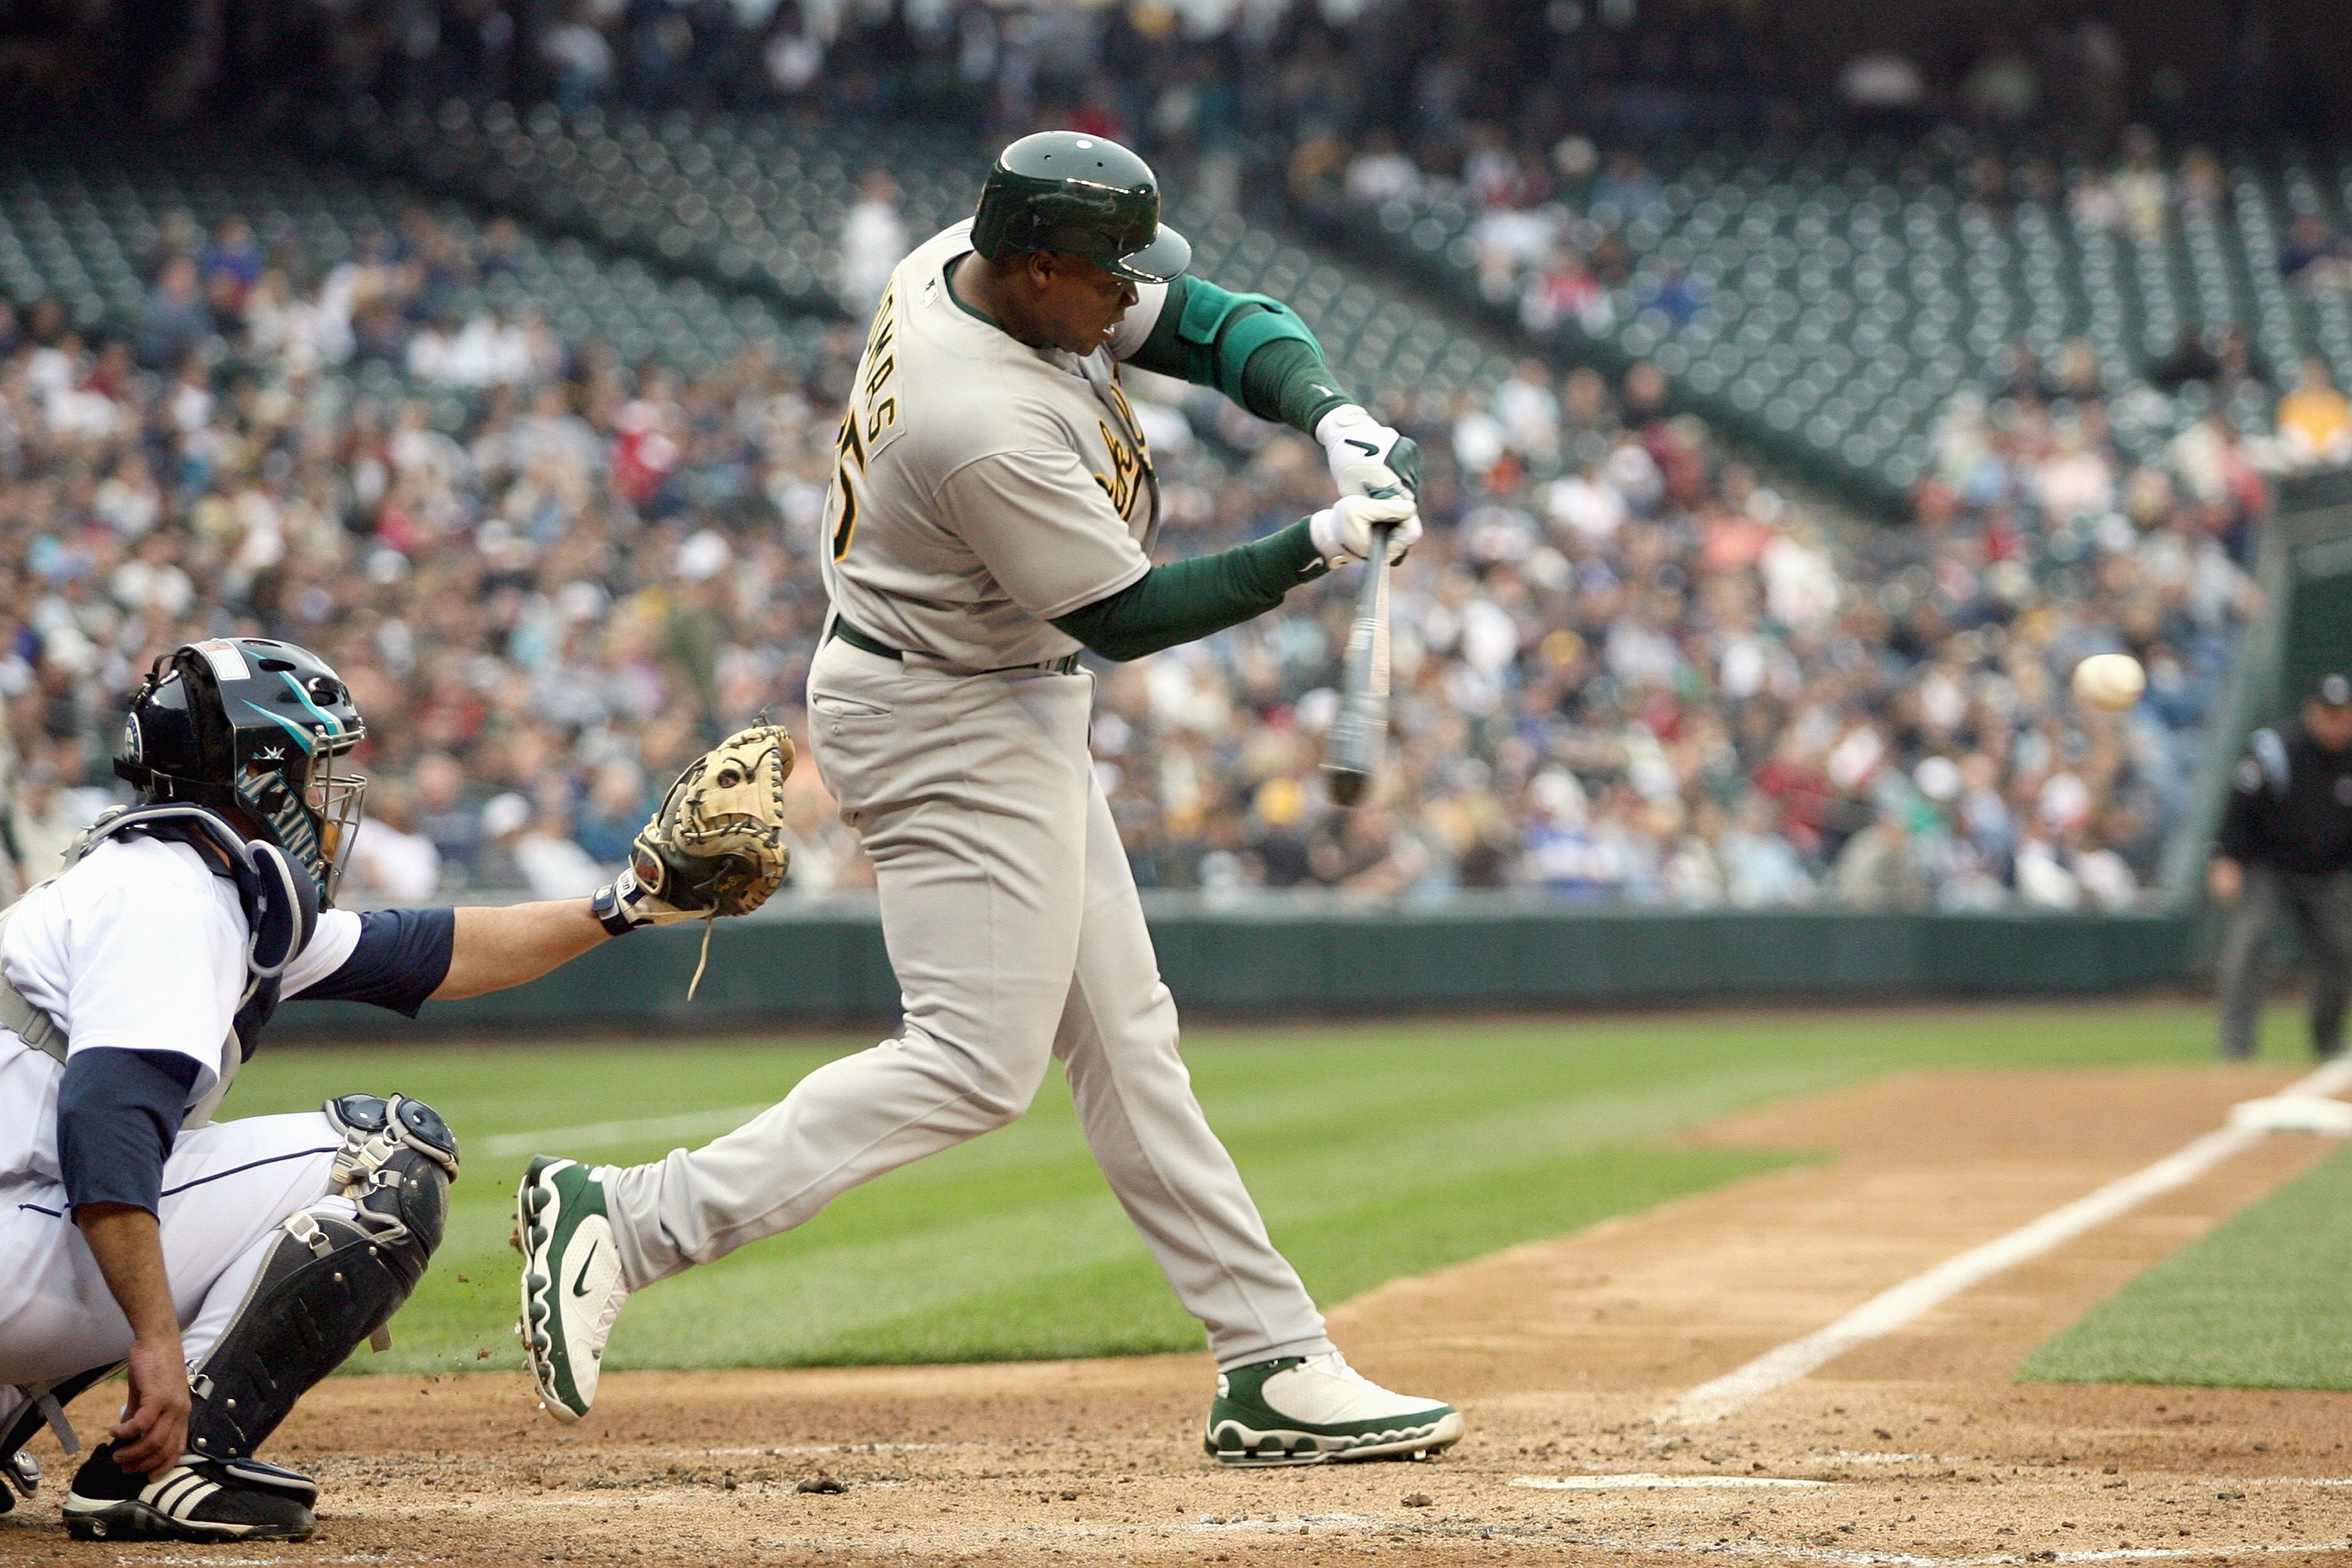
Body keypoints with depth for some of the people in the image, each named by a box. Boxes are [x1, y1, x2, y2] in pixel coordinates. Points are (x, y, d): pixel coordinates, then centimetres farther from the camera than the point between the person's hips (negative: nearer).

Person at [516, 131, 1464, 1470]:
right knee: (979, 1063, -10)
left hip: (1011, 707, 11)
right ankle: (631, 1221, -10)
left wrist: (1335, 416, -18)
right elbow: (1123, 615, -21)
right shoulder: (993, 431, -31)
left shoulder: (983, 259, -4)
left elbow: (1224, 326, 0)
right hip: (951, 731, -11)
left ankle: (1275, 1363, 16)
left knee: (1123, 1038, 11)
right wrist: (1319, 550, -20)